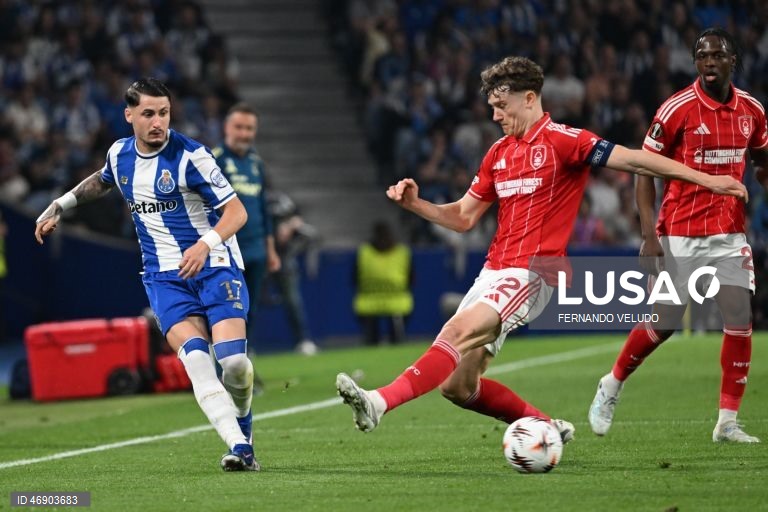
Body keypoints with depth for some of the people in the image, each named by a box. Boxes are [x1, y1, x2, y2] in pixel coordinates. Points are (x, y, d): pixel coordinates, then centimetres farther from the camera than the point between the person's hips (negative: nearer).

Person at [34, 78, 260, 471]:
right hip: (165, 276, 3)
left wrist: (206, 243, -30)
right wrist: (59, 207, 31)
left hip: (214, 266, -3)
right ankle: (239, 447, -31)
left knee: (234, 360, -19)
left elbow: (236, 212, -13)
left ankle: (243, 432, 11)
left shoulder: (190, 156, -12)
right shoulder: (120, 154, 5)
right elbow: (102, 180, 32)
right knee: (195, 356, -24)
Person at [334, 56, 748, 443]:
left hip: (530, 274, -8)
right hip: (493, 271, 8)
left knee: (458, 332, -31)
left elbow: (633, 160, -8)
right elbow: (464, 217, 23)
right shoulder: (498, 153, 17)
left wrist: (705, 179, -13)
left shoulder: (563, 141, -5)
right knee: (458, 385, 2)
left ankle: (381, 403, -44)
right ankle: (548, 427, 18)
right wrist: (416, 204, 6)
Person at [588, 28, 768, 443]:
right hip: (681, 234, -4)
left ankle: (728, 422, 3)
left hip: (730, 234, 4)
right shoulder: (676, 109, -10)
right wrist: (649, 234, -15)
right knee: (663, 323, -1)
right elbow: (645, 170, -7)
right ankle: (611, 386, 24)